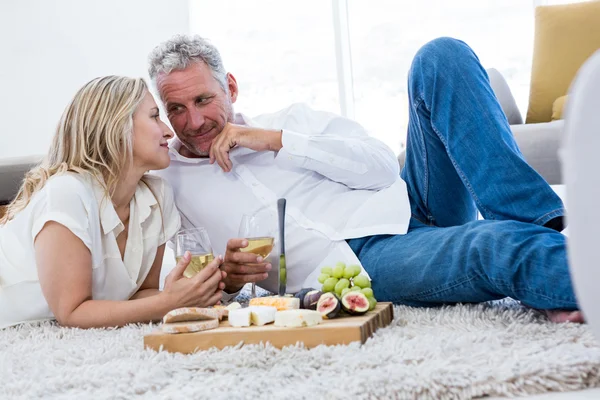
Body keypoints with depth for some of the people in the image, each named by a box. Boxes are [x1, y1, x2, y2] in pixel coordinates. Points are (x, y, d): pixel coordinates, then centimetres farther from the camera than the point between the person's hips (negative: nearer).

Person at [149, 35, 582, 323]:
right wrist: (224, 279, -12)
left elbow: (384, 166, 5)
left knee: (442, 57, -16)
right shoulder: (165, 188, 15)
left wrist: (277, 141, -2)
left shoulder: (290, 120, 18)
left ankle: (540, 221, -26)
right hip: (361, 260, -4)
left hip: (408, 205, 5)